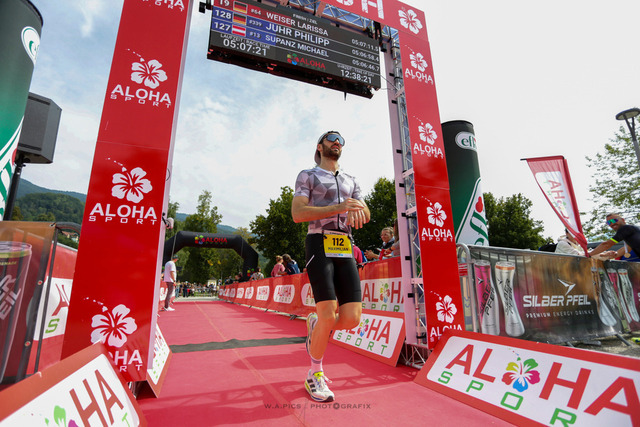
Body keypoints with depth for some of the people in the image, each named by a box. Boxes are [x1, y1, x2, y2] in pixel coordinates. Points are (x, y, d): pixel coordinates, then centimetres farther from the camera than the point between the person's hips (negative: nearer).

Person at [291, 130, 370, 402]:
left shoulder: (350, 181, 24)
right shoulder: (307, 175, 8)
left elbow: (365, 215, 16)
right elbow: (297, 214, -7)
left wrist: (358, 209, -11)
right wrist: (339, 207, -17)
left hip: (345, 250, 5)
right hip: (319, 245, -5)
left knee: (352, 318, -5)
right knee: (329, 317, -13)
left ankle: (315, 324, 28)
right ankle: (315, 374, 14)